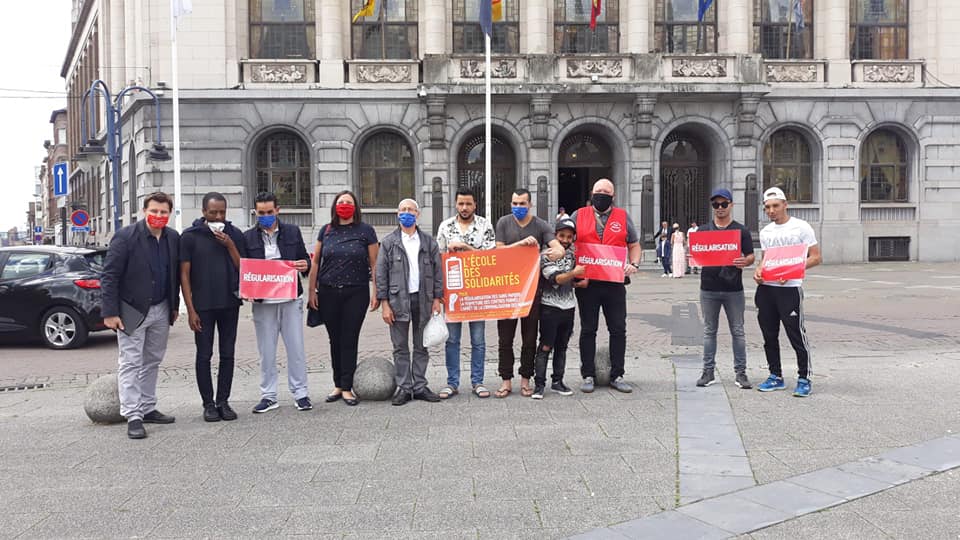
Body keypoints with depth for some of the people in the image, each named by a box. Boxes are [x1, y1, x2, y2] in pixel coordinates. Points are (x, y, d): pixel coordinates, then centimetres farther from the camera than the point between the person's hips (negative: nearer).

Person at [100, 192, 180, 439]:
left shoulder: (173, 238, 3)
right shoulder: (125, 237, -14)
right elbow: (109, 276, -14)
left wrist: (175, 306, 11)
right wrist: (110, 313, -17)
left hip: (161, 310, 6)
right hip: (132, 311, -6)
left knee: (152, 362, 14)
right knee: (130, 363, -3)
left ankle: (147, 409, 24)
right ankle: (133, 416, -2)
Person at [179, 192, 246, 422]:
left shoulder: (234, 234, 5)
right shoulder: (190, 236, -2)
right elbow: (184, 275, -3)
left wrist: (229, 245, -10)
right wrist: (190, 310, -8)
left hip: (230, 303, 3)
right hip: (202, 305, -2)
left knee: (227, 354, 6)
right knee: (204, 355, 2)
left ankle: (223, 401, 14)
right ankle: (208, 403, 10)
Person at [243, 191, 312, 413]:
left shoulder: (293, 232, 7)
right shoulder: (248, 237, 5)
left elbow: (305, 260, 12)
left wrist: (305, 266, -11)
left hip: (291, 298, 0)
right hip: (262, 301, 0)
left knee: (296, 347, 3)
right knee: (266, 351, 6)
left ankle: (300, 393, 13)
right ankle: (268, 395, 16)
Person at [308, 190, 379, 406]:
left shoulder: (365, 231, 1)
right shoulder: (326, 231, 8)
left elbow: (374, 264, 0)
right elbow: (315, 262, 11)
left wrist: (376, 292, -4)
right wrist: (312, 291, 5)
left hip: (356, 293, -3)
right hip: (328, 293, 3)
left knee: (350, 340, -2)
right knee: (335, 340, 9)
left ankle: (347, 387, 6)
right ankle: (338, 385, 19)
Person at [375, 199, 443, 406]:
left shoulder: (428, 241, 9)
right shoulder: (388, 242, 4)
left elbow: (437, 270, 8)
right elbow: (381, 274, 1)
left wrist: (437, 298, 0)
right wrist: (384, 303, -6)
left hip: (423, 300, 2)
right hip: (398, 301, -1)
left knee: (421, 347, 7)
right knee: (400, 348, 3)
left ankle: (419, 387, 15)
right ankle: (404, 388, 10)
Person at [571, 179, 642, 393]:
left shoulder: (622, 217, 10)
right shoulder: (579, 216, 8)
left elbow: (634, 245, 15)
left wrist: (634, 264, -4)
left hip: (615, 282, 1)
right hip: (586, 283, -1)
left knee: (618, 329, 2)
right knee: (588, 330, 5)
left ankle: (616, 376, 11)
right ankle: (588, 376, 12)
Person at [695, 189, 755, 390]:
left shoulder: (741, 230, 5)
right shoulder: (703, 230, 9)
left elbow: (750, 256, 5)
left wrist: (745, 262, -18)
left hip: (733, 289, -1)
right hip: (709, 288, 1)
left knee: (737, 331, 3)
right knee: (709, 331, 7)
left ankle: (740, 372, 9)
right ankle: (708, 371, 13)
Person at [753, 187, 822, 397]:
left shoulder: (801, 227, -3)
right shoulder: (765, 232, 14)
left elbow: (815, 257, -6)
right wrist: (758, 271, 1)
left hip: (790, 288, -6)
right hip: (765, 287, 6)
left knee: (796, 333, -5)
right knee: (769, 334, 10)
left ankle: (804, 379, 5)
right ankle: (776, 376, 21)